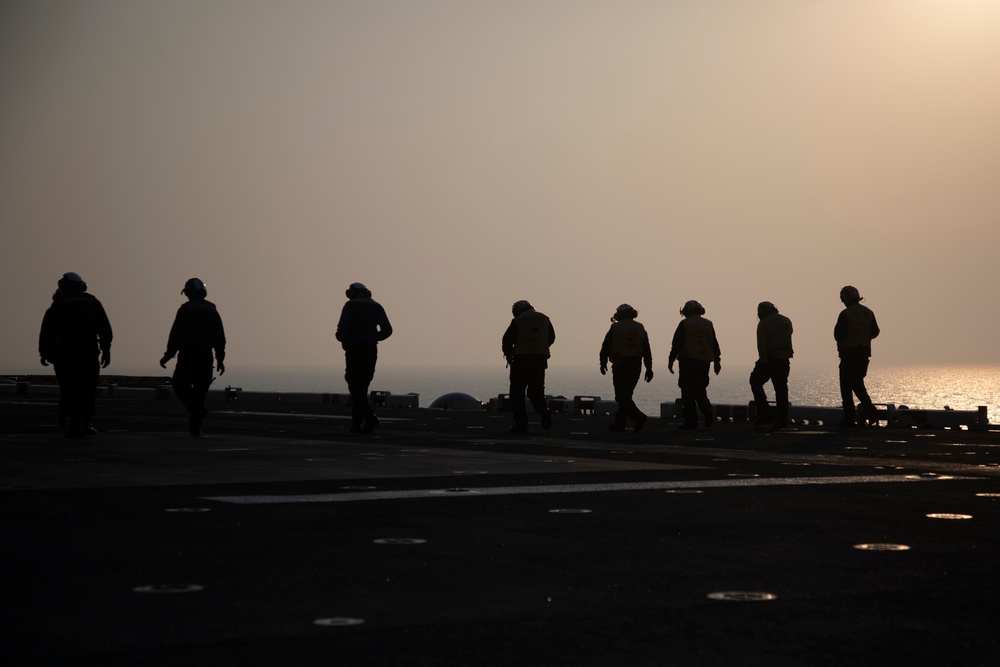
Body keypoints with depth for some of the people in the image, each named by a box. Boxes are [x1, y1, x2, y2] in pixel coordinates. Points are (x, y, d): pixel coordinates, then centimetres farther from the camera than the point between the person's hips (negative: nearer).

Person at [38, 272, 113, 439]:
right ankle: (86, 423, 8)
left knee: (69, 389, 1)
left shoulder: (59, 303, 9)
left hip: (64, 351, -2)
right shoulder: (92, 301, 15)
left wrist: (44, 352, 6)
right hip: (89, 350, 2)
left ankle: (74, 424, -6)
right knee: (88, 388, 12)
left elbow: (47, 328, 1)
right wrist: (106, 349, 10)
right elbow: (105, 327, 8)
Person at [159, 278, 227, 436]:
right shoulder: (212, 309, 11)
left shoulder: (185, 309, -3)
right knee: (200, 389, 9)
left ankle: (197, 408, -18)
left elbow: (176, 334, -5)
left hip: (188, 355, -4)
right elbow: (220, 336, 10)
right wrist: (220, 359, 15)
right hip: (206, 356, 4)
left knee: (180, 385, 7)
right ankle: (195, 425, 6)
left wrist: (168, 355, 2)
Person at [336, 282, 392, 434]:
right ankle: (356, 423, 11)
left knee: (355, 387, -5)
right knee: (362, 387, 13)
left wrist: (341, 338, 8)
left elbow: (343, 327, -14)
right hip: (371, 350, 4)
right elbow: (387, 330, 2)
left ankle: (370, 417, -25)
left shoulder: (350, 305, -1)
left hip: (354, 350, -4)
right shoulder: (376, 306, 11)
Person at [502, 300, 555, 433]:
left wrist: (509, 356, 13)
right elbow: (551, 338, 18)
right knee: (536, 391, 15)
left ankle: (521, 423, -1)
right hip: (540, 360, 4)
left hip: (522, 359, -4)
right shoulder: (544, 319, 9)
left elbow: (507, 341, -4)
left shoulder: (517, 321, -5)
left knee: (517, 392, 5)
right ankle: (545, 414, -7)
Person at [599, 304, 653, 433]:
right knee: (626, 394, 15)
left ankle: (639, 417, -25)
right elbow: (647, 350, 7)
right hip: (636, 365, 5)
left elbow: (606, 347, 0)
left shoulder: (615, 328, -2)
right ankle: (619, 423, 17)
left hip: (620, 364, -5)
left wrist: (603, 363, 12)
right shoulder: (640, 328, 9)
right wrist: (649, 368, 9)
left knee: (622, 396, -6)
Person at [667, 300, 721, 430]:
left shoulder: (684, 324, -5)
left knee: (688, 392, 1)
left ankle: (691, 421, -1)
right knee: (700, 390, 15)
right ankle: (708, 415, -3)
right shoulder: (708, 324, 8)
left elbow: (676, 344, -7)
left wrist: (671, 361, -2)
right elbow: (714, 344, 10)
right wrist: (717, 362, 16)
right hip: (704, 362, 4)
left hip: (688, 362, -4)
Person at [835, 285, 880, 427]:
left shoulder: (845, 314, -13)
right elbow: (875, 332, 10)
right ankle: (869, 409, 2)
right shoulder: (868, 312, 7)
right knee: (857, 383, 19)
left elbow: (838, 334, -16)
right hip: (864, 352, 6)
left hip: (849, 353, -6)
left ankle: (849, 418, -1)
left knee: (846, 386, 1)